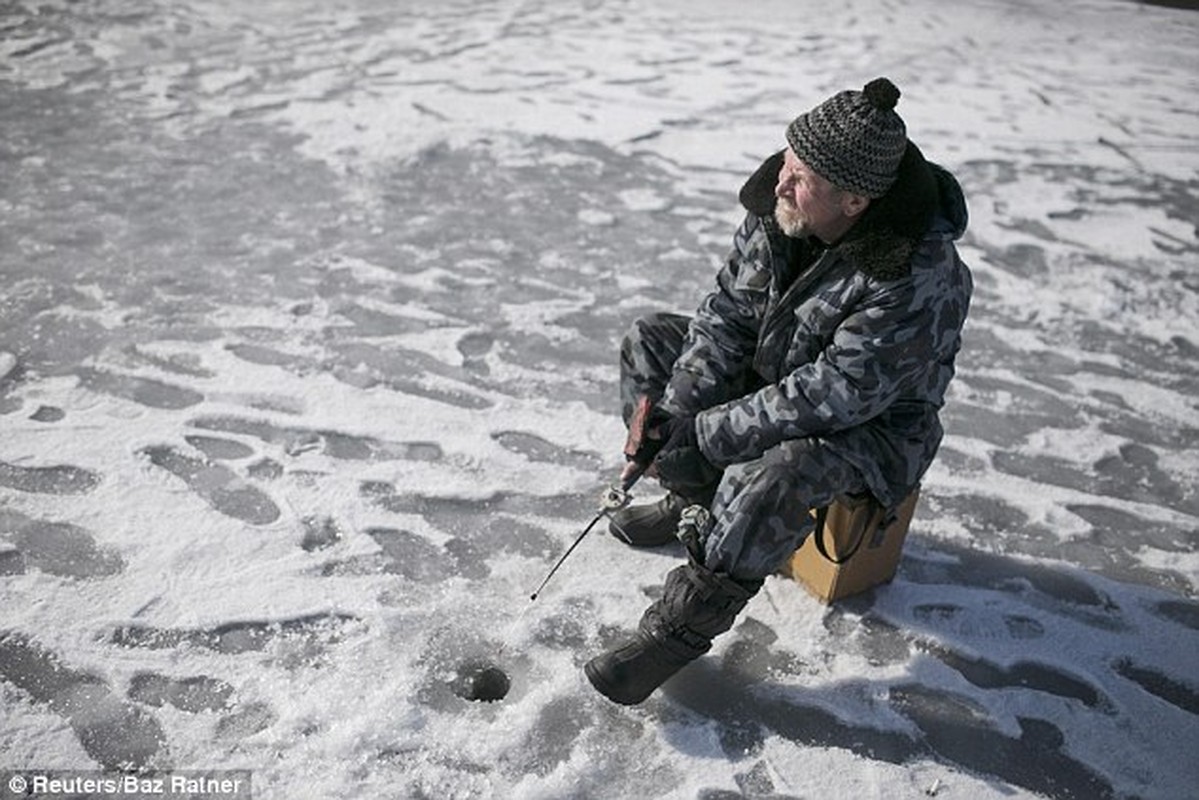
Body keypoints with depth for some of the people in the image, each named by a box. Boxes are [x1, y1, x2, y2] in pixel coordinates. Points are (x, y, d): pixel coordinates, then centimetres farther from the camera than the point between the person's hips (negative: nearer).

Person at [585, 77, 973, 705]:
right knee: (650, 341, 3)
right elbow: (727, 311, -8)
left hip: (871, 427, -7)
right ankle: (694, 503, 10)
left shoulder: (914, 281, -34)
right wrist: (670, 412, -19)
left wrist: (702, 435, -29)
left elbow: (827, 399, -33)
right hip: (774, 371, 8)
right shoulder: (779, 205, -14)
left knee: (766, 481, -37)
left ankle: (682, 628, -15)